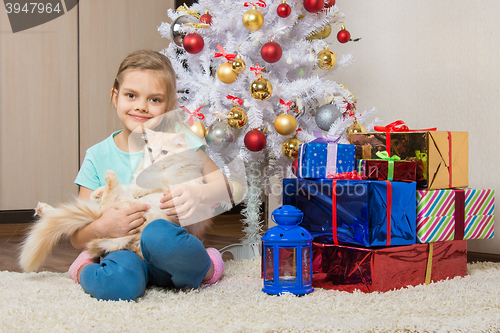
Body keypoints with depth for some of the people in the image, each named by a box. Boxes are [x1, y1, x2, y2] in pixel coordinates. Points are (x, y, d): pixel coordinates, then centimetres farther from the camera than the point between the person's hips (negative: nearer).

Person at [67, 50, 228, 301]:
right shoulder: (97, 157, 4)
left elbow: (224, 184, 0)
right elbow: (77, 238, 4)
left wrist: (197, 195, -22)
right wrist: (102, 227, -19)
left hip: (172, 247, -1)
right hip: (124, 251, 1)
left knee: (158, 234, -38)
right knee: (119, 282, -36)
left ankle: (204, 269, -7)